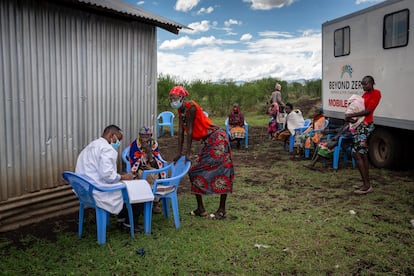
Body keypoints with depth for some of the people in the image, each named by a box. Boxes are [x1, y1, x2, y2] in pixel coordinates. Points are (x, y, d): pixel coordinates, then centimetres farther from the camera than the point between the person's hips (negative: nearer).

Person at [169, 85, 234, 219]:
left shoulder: (191, 106, -18)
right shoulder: (180, 110, 8)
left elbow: (190, 130, -19)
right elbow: (181, 131, 7)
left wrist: (188, 153, -16)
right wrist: (179, 153, 5)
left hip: (217, 138, -10)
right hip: (207, 142, 10)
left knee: (221, 172, -5)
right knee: (195, 171, 8)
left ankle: (222, 210, 2)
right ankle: (200, 208, 15)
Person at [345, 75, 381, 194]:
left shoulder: (376, 93, -7)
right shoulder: (365, 94, 18)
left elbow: (368, 111, -15)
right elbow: (358, 108, 14)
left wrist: (351, 115, -15)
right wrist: (348, 116, -6)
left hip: (365, 126, -9)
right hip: (359, 125, 9)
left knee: (356, 153, -13)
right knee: (363, 155, 12)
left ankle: (366, 185, -8)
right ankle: (366, 184, 19)